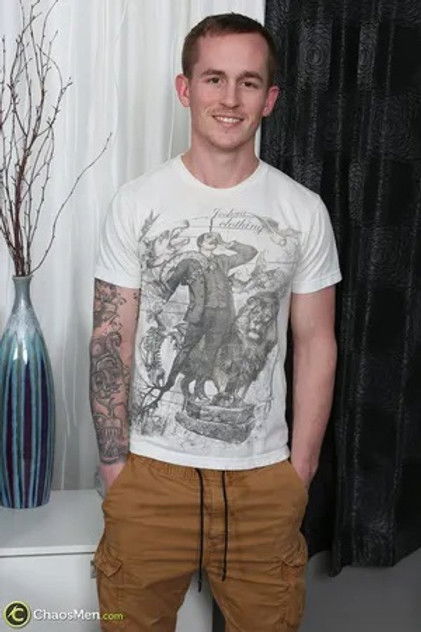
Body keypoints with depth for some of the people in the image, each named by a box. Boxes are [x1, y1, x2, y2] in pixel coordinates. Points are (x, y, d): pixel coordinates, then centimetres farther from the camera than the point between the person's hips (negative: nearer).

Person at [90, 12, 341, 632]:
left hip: (265, 476, 1)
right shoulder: (137, 203, -4)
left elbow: (315, 342, 2)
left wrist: (300, 468, 0)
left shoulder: (303, 211, -2)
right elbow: (110, 341, -3)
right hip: (151, 472, 0)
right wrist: (115, 464, -5)